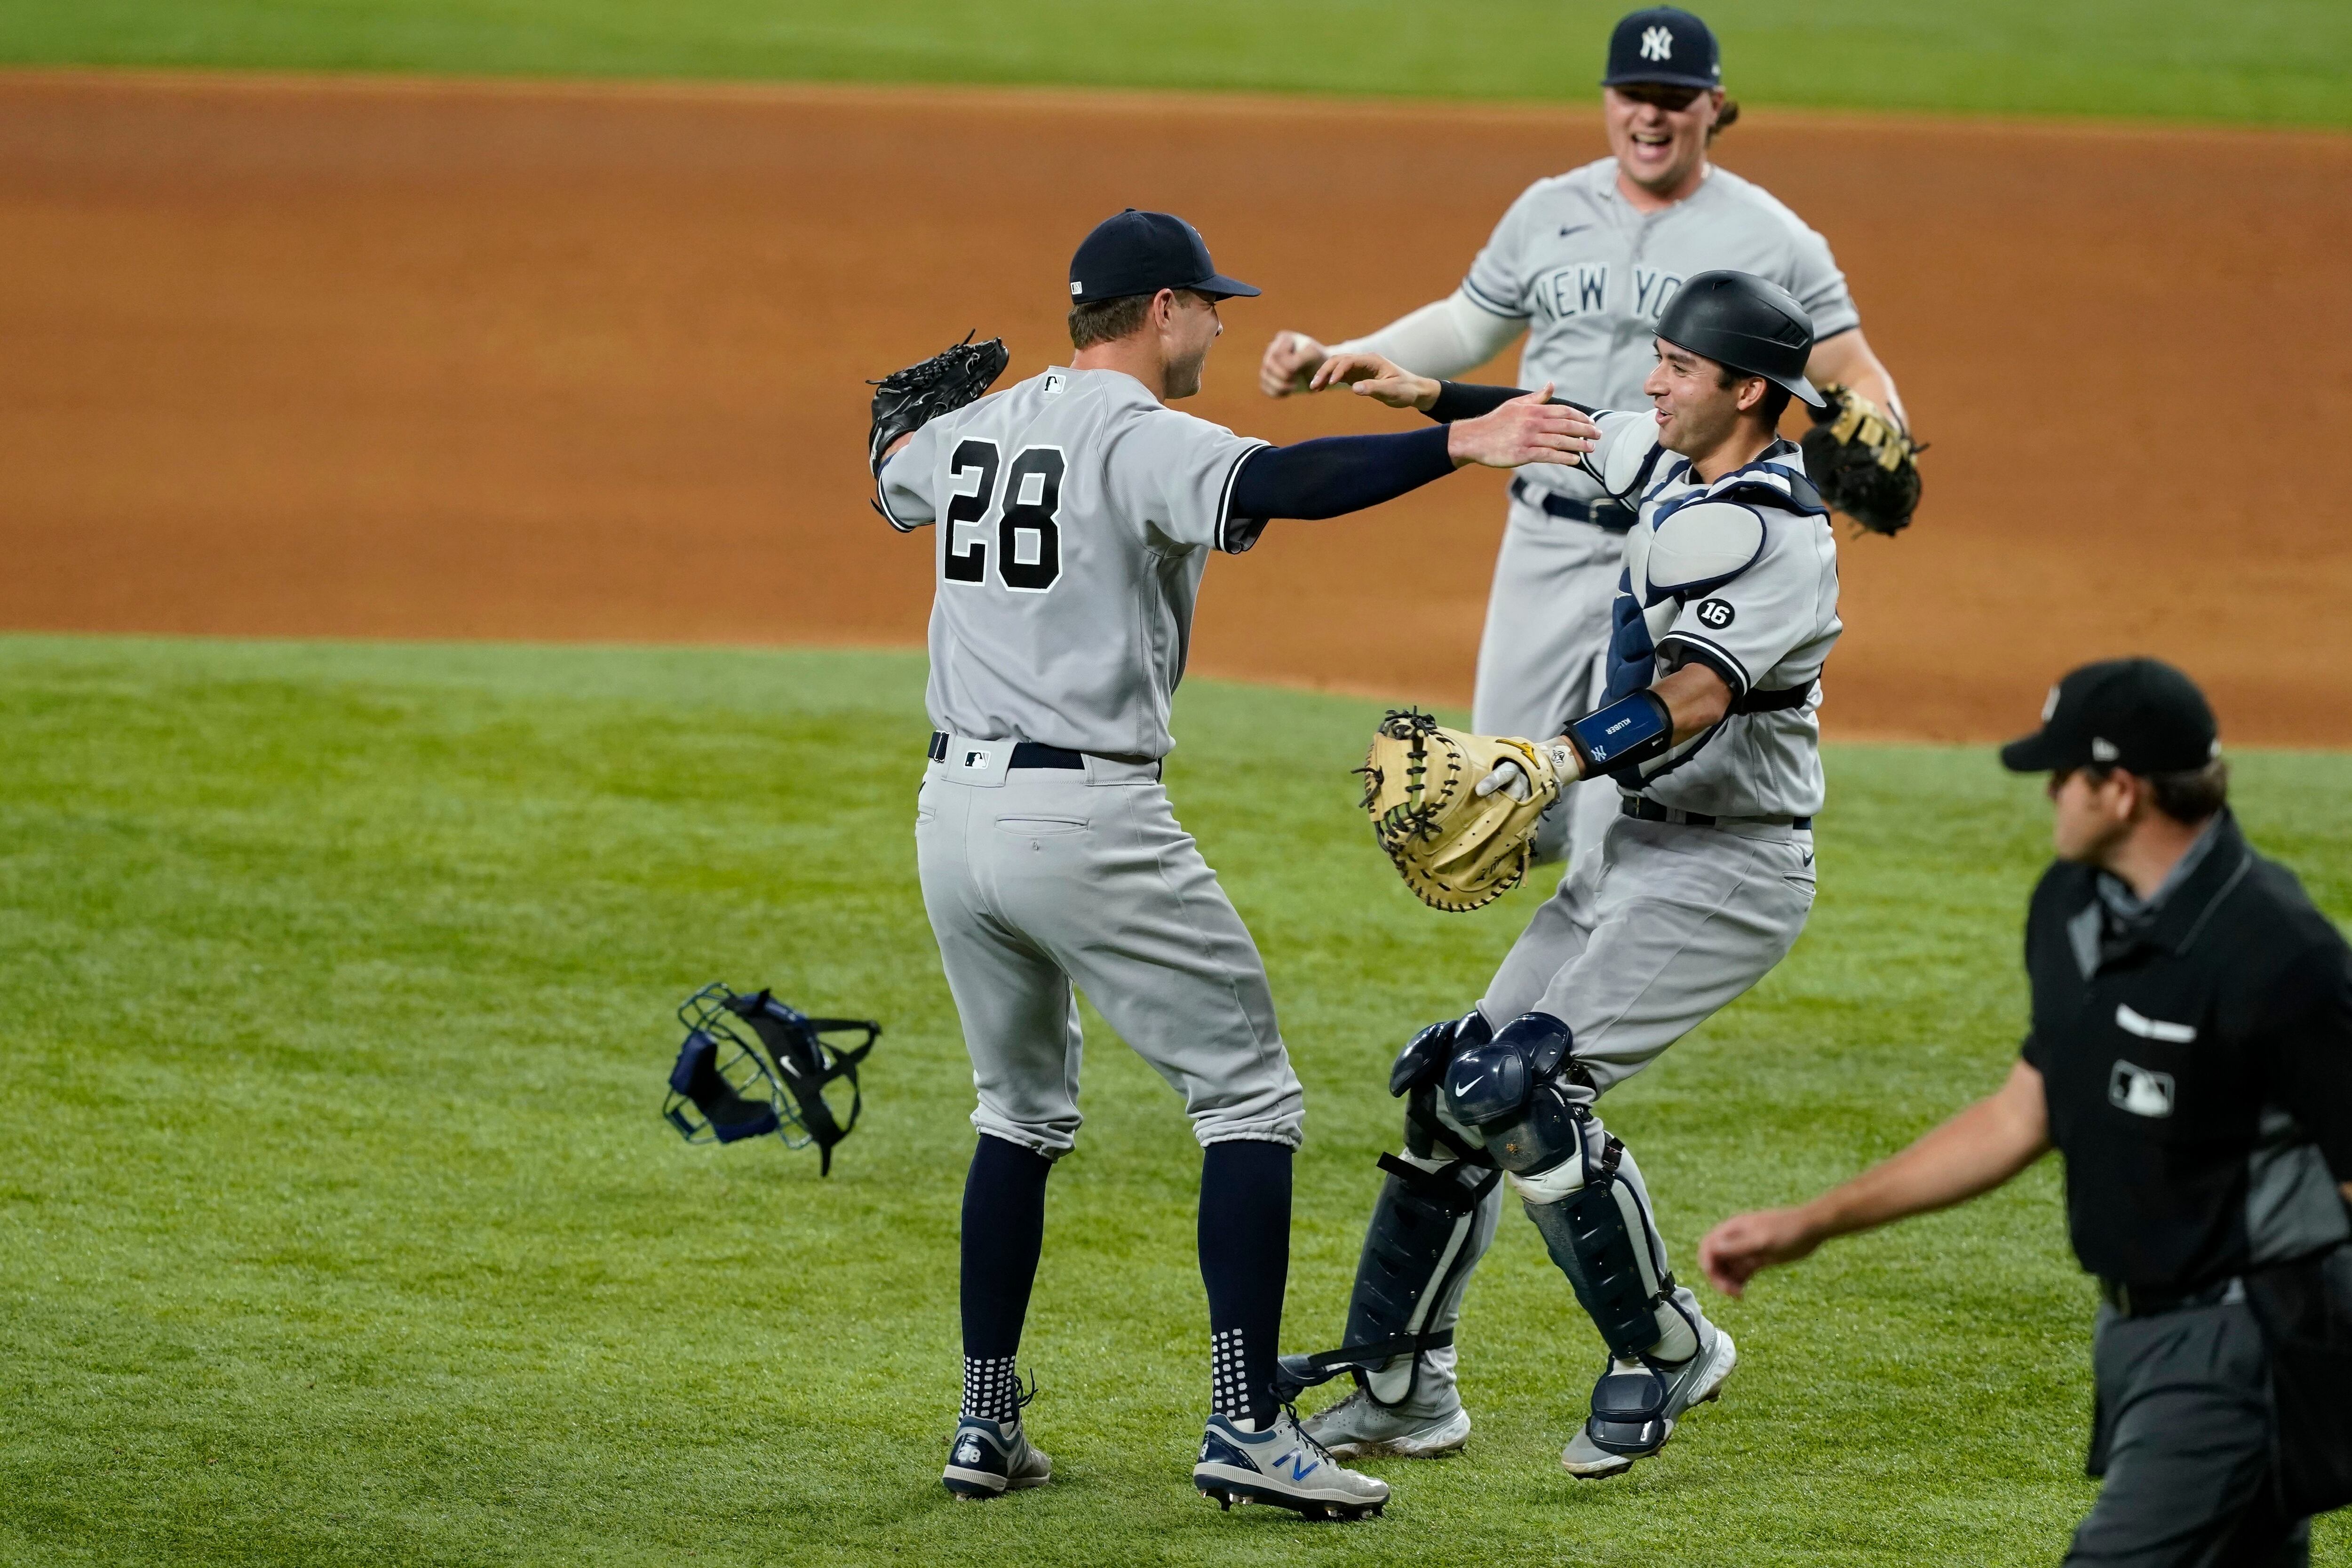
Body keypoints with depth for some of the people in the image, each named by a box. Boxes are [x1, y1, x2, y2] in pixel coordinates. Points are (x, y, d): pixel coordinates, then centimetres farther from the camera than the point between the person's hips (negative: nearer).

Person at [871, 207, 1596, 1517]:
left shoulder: (972, 432, 12)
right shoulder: (1142, 438, -11)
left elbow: (894, 484, 35)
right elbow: (1276, 485, -31)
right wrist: (1459, 443, -38)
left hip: (956, 812, 8)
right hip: (1086, 816, -8)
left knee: (1024, 1114, 22)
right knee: (1250, 1098, 0)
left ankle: (987, 1429, 19)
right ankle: (1247, 1427, -10)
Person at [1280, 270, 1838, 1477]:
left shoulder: (1777, 537, -21)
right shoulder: (1668, 462, 7)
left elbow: (1691, 700, -35)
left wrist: (1559, 760, -47)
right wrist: (1426, 395, 18)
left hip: (1728, 870, -10)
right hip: (1636, 853, 10)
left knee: (1526, 1091, -21)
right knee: (1453, 1082, 6)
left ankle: (1664, 1352, -4)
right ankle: (1403, 1388, 16)